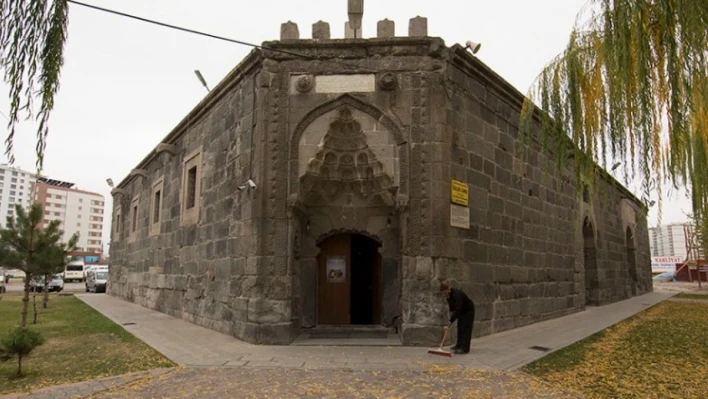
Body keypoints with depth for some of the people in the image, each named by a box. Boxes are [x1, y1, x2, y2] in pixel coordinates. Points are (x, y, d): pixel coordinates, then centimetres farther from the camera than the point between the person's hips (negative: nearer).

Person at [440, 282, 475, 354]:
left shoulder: (457, 294, -39)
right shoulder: (448, 294, -11)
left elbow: (457, 310, -41)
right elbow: (451, 304, 9)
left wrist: (450, 323, -42)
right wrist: (451, 311, -8)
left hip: (468, 311, -8)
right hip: (461, 310, 8)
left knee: (465, 329, -10)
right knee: (459, 327, 12)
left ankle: (464, 348, -8)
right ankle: (459, 345, 22)